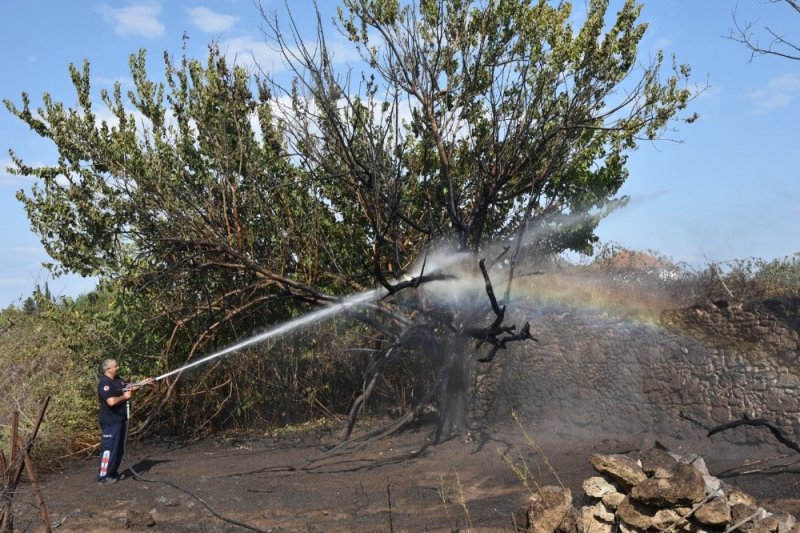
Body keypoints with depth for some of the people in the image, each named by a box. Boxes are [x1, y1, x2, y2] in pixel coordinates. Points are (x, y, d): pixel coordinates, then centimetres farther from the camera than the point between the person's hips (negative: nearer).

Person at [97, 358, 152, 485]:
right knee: (109, 448, -6)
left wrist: (144, 382, 14)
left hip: (119, 420, 10)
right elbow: (111, 401, -30)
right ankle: (103, 476, 0)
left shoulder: (117, 380, 10)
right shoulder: (105, 383, -20)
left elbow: (129, 387, 23)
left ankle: (112, 472, 26)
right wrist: (124, 397, -15)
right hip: (111, 422, -10)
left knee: (119, 448, 16)